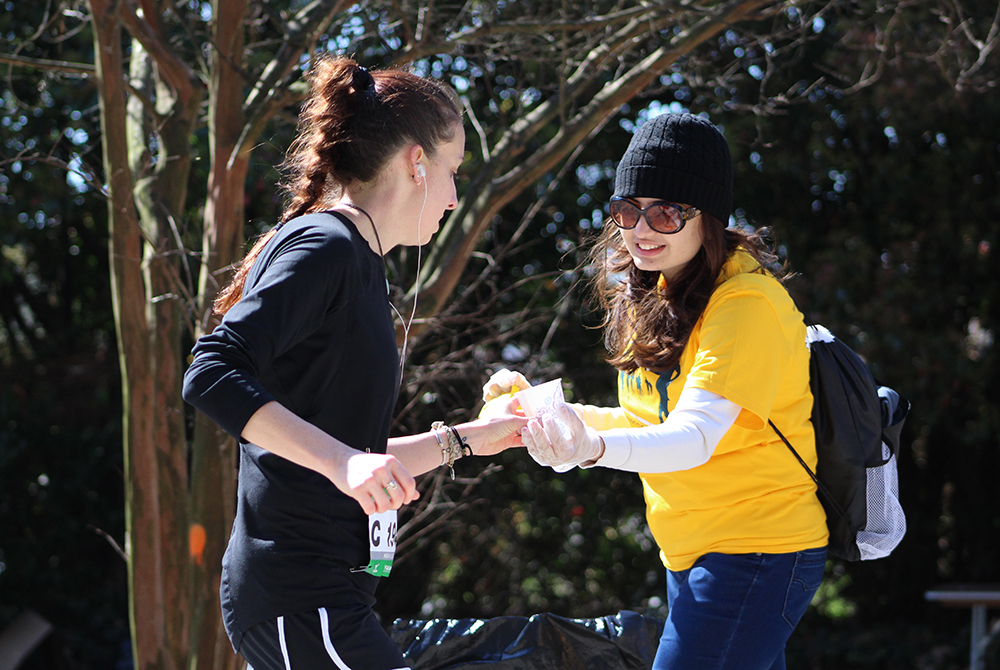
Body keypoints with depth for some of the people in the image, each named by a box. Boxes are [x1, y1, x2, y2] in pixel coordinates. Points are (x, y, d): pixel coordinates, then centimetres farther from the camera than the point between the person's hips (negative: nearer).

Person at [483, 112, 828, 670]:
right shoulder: (659, 295, 12)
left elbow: (694, 437, -29)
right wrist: (540, 409, 5)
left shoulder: (747, 301, -17)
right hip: (692, 556, 9)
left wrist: (595, 449, -45)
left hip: (757, 555, -9)